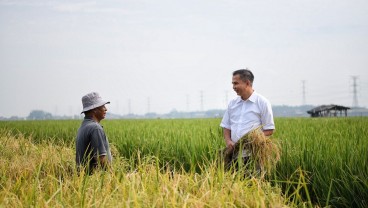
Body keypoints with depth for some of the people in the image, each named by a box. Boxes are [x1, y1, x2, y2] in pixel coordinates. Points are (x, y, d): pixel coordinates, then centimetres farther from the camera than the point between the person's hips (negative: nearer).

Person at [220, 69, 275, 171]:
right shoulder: (232, 103, 17)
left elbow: (269, 130, 0)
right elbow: (226, 127, 20)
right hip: (234, 153, 4)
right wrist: (228, 141, -1)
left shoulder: (262, 102, 1)